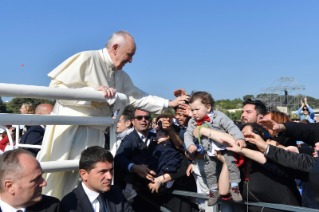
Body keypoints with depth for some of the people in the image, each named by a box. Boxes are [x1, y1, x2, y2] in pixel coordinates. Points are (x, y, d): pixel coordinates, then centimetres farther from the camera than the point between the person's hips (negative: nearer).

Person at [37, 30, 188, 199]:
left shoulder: (121, 76, 15)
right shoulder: (86, 59, -10)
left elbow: (137, 97, 22)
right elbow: (56, 86, -13)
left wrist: (169, 103, 18)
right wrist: (93, 91, -21)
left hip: (94, 134, 7)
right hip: (68, 130, -7)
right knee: (55, 182, -5)